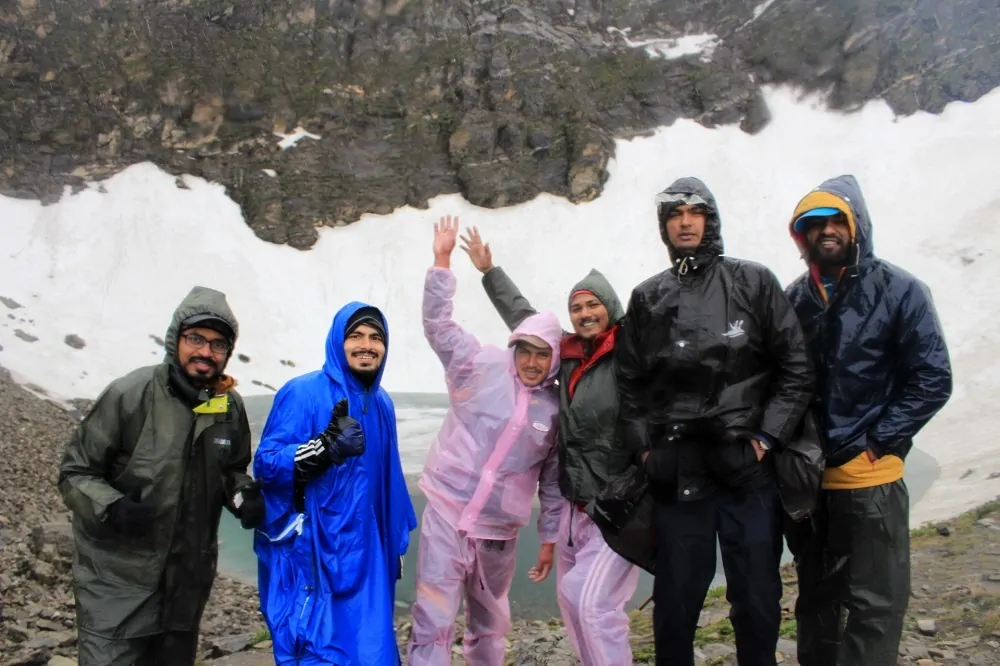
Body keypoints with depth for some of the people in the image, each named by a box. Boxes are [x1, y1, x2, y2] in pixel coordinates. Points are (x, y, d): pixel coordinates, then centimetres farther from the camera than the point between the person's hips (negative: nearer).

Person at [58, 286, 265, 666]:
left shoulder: (231, 407, -1)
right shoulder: (129, 394, -15)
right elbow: (75, 471, -9)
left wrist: (243, 494, -8)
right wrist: (111, 508, -27)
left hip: (188, 580, 5)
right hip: (118, 578, -5)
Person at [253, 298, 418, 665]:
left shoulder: (381, 403, 9)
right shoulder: (303, 393, -11)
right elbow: (265, 464, -17)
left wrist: (396, 539, 20)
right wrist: (327, 447, -30)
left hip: (365, 555, 7)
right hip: (311, 557, -6)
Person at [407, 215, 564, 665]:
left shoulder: (556, 408, 2)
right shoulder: (482, 367, -4)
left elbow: (552, 479, 8)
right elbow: (438, 324, -9)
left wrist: (549, 538, 9)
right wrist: (442, 261, -17)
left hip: (499, 530, 3)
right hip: (446, 513, -3)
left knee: (490, 623, 20)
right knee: (433, 622, -4)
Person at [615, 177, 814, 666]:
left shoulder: (754, 283, 3)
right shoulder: (647, 299, 9)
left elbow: (796, 368, 1)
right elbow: (630, 382, 12)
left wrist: (768, 435, -5)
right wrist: (643, 446, 4)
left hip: (748, 469, -1)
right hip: (676, 475, 1)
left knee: (757, 595, 11)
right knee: (675, 595, 11)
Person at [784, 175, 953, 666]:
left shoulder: (899, 291, -6)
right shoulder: (794, 299, 6)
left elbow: (933, 381, -8)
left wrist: (873, 443, -12)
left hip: (869, 475, -4)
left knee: (875, 603, 2)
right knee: (815, 594, 19)